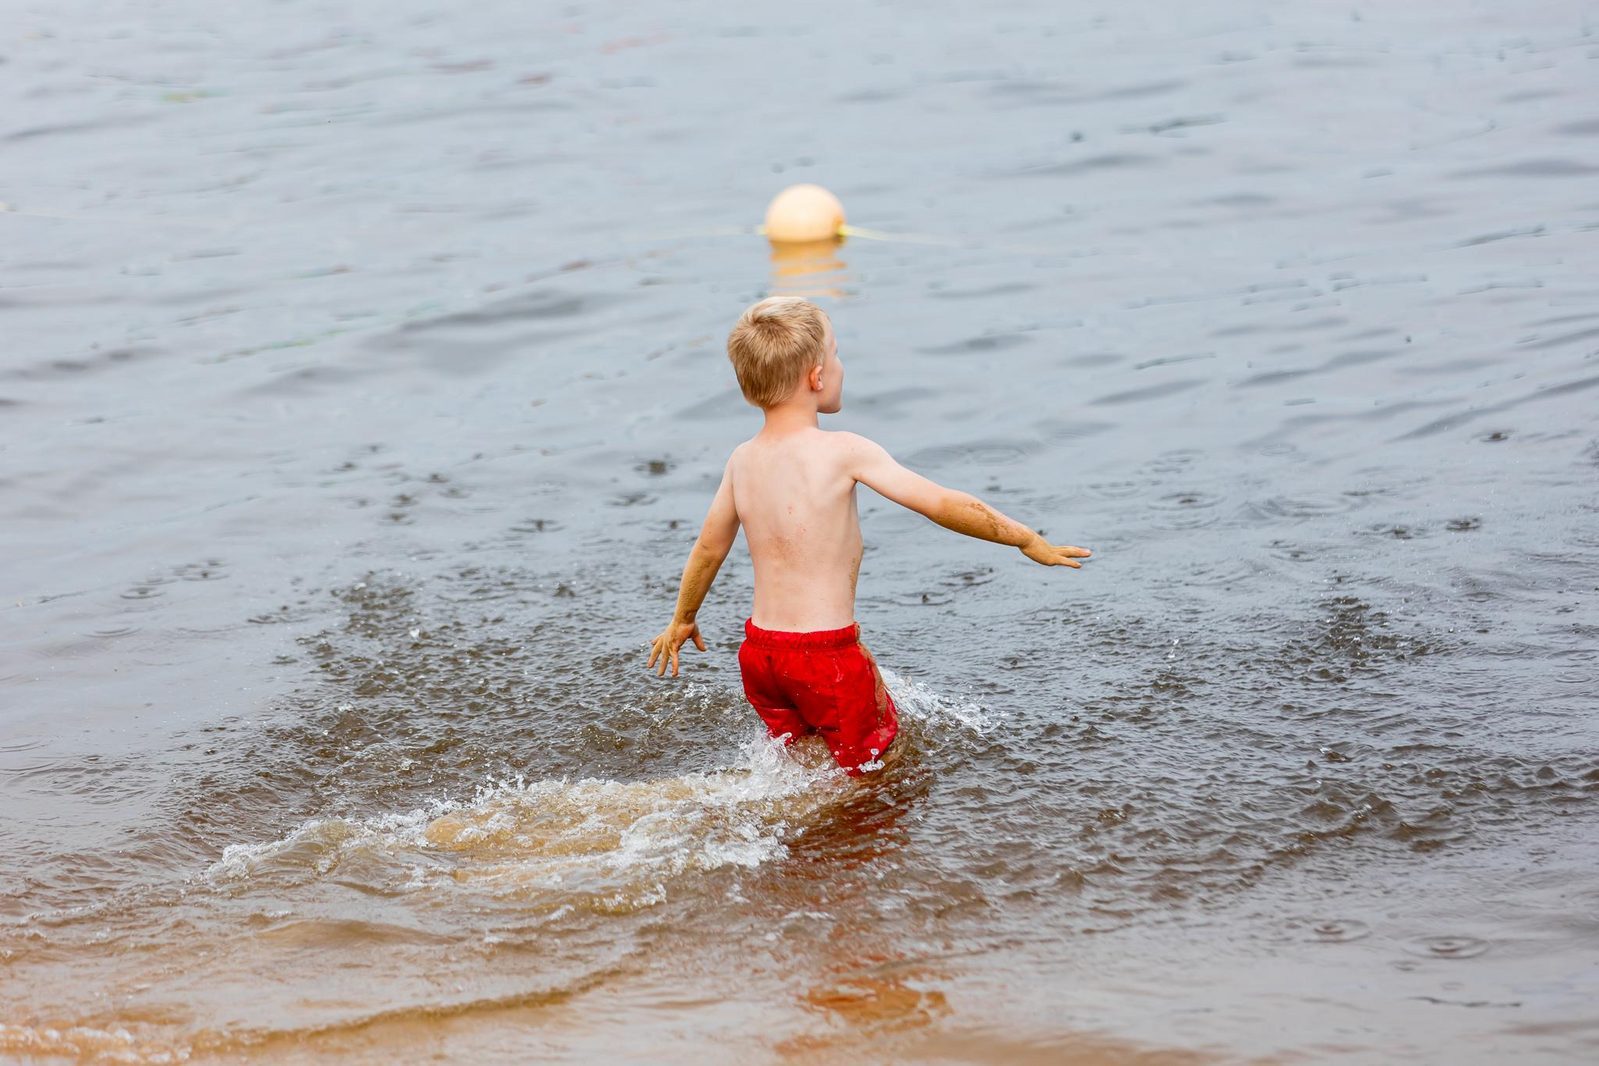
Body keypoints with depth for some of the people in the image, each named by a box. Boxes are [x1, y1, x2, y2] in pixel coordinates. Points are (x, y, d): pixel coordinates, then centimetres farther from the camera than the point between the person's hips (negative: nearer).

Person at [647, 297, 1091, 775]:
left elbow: (709, 548, 17)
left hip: (759, 649, 7)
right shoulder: (843, 452, -14)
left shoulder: (742, 461, 4)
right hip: (829, 653, -6)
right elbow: (943, 505, -13)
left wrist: (682, 620, 34)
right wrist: (1027, 541, -1)